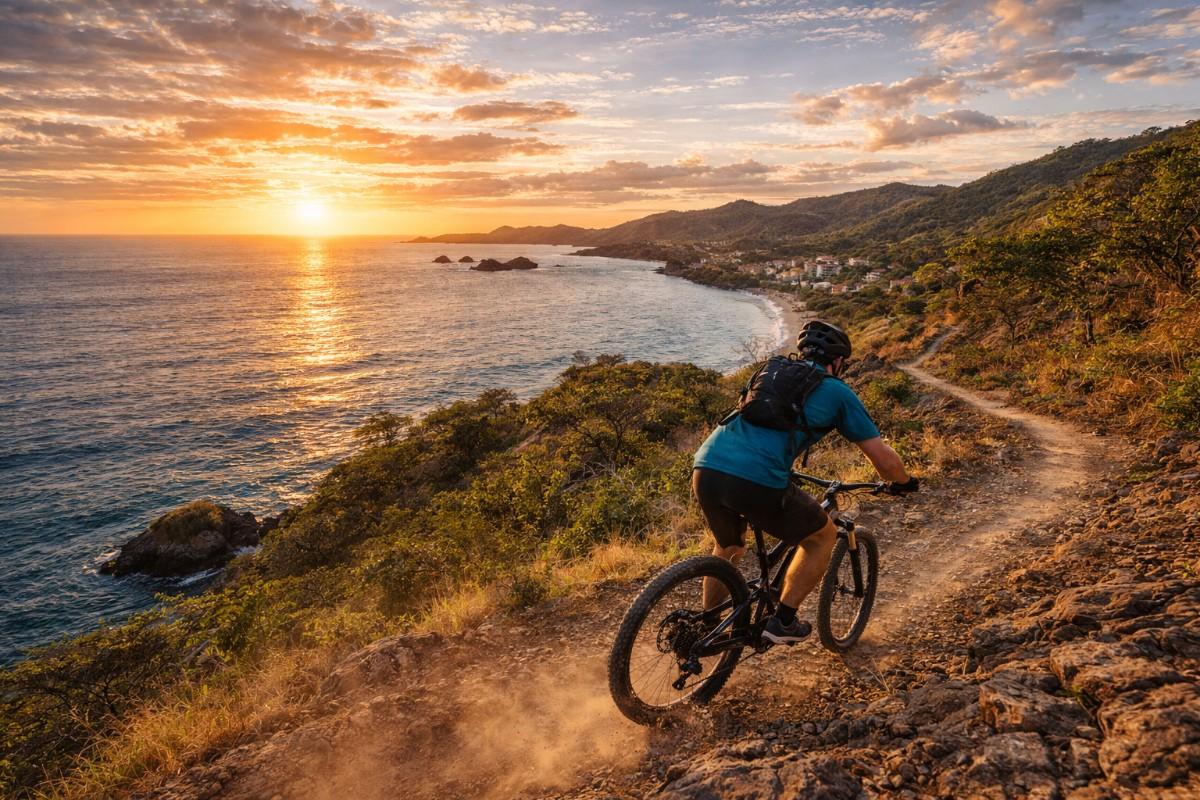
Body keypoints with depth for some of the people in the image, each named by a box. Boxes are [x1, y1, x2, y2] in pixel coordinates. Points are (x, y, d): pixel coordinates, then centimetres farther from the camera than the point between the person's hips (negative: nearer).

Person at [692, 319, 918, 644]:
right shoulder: (838, 392, 14)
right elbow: (884, 459, 15)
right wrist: (904, 482, 36)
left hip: (705, 469, 6)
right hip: (757, 482, -6)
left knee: (728, 547, 34)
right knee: (823, 535, 22)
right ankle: (782, 622, 23)